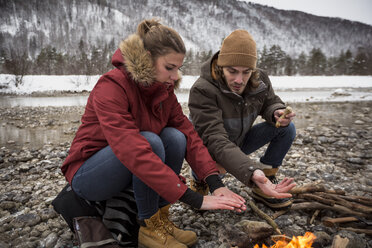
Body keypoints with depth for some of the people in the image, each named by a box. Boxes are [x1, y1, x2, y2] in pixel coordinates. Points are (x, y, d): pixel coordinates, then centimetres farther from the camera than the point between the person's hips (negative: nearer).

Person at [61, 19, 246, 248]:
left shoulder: (164, 89, -5)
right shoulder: (112, 87, -28)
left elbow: (188, 133, -11)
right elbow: (134, 151, -39)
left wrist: (216, 184, -25)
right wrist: (195, 199, -40)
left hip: (129, 173, 6)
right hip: (88, 175, -6)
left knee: (174, 137, -19)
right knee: (150, 141, -32)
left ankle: (161, 219, -7)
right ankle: (149, 227, -13)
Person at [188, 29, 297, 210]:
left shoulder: (260, 80, -13)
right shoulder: (202, 90, -32)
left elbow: (270, 102, 6)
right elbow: (215, 140, -42)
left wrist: (277, 113, -23)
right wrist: (252, 172, -57)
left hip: (240, 143, 5)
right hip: (209, 149, -5)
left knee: (287, 128, -11)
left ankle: (265, 185, 1)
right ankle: (200, 182, 0)